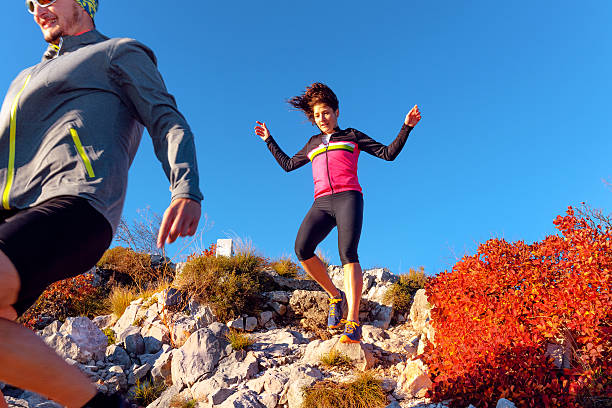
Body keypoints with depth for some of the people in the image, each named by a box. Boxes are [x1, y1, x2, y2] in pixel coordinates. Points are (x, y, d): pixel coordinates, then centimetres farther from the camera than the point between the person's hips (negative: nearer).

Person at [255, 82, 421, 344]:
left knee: (348, 254, -22)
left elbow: (389, 153, 16)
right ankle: (336, 296, -3)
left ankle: (353, 323, -25)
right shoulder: (313, 143, 31)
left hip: (348, 197, -3)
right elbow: (288, 164, 39)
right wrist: (269, 140, 40)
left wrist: (406, 127, 6)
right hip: (322, 203, 4)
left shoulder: (352, 136, 21)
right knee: (302, 248, -21)